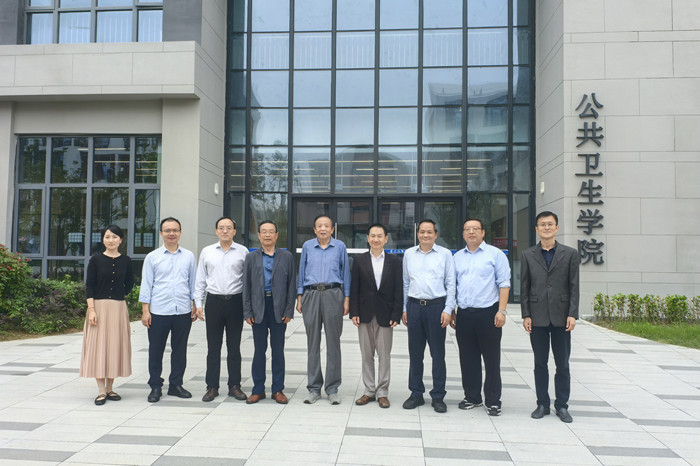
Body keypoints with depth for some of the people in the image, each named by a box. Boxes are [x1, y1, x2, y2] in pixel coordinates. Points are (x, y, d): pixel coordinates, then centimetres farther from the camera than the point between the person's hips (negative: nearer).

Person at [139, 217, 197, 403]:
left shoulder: (189, 256, 9)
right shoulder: (152, 257, 4)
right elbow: (146, 285, 4)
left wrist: (195, 306, 10)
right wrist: (145, 310, -2)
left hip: (183, 311, 2)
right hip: (159, 311, -1)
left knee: (180, 350, 9)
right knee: (156, 350, 4)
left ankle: (176, 385, 22)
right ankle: (155, 387, 18)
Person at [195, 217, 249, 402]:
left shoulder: (243, 251, 3)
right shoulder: (207, 252, 8)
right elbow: (200, 280, 11)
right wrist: (198, 304, 5)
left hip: (235, 301, -1)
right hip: (214, 301, 1)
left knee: (234, 347, 7)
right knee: (213, 347, 5)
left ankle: (234, 386, 16)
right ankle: (212, 387, 15)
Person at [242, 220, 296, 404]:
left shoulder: (287, 257, 6)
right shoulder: (251, 257, 8)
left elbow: (292, 285, 3)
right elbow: (246, 286, 5)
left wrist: (289, 311, -4)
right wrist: (247, 312, -2)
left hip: (279, 308, 0)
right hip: (258, 308, 1)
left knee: (278, 350, 6)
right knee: (259, 350, 6)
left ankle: (278, 389, 16)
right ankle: (258, 389, 16)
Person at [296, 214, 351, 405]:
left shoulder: (340, 246, 7)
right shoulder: (307, 246, 11)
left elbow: (346, 273, 8)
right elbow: (301, 273, 13)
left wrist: (346, 300, 3)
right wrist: (299, 298, 7)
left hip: (333, 294, -1)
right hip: (311, 295, 1)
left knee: (333, 342, 0)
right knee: (313, 343, 5)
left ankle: (332, 389, 9)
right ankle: (314, 388, 14)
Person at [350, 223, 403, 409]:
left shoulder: (394, 262, 3)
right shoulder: (359, 260, 5)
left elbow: (398, 290, 1)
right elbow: (354, 288, 3)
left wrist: (396, 315, -7)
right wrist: (354, 312, -4)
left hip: (385, 315, -1)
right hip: (365, 315, 1)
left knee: (384, 355, 4)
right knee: (366, 355, 8)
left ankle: (382, 392, 15)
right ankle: (369, 391, 19)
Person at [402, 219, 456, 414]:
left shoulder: (445, 254, 3)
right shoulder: (409, 254, 11)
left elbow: (450, 284, 2)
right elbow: (405, 283, 15)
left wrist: (448, 309, -5)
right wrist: (404, 309, 11)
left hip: (437, 305, -2)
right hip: (414, 306, 3)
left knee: (438, 353, 2)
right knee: (415, 352, 8)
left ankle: (438, 397, 12)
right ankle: (416, 394, 19)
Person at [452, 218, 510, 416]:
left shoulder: (495, 254, 1)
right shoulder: (457, 257, 14)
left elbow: (504, 284, -3)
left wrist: (501, 311, -12)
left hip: (488, 313, -4)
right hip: (464, 314, 4)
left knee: (492, 359, 2)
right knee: (468, 359, 10)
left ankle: (493, 401, 13)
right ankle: (472, 397, 23)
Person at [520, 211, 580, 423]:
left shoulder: (570, 254, 4)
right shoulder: (528, 255, 6)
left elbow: (574, 287, 1)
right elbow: (524, 287, 5)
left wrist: (572, 314, -7)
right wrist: (526, 315, -2)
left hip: (561, 316, 0)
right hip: (537, 317, 1)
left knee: (563, 364, 6)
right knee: (540, 363, 8)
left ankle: (561, 406, 18)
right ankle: (542, 404, 19)